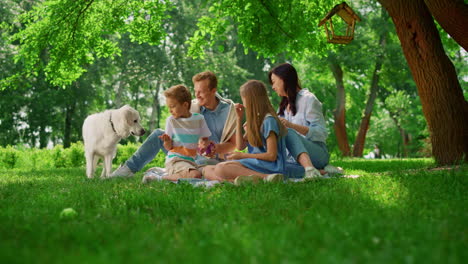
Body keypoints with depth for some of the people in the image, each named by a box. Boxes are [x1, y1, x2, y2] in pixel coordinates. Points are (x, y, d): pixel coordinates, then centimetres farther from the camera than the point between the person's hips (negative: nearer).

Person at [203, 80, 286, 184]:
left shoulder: (268, 120, -9)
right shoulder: (255, 120, 19)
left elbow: (272, 155, -13)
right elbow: (240, 146, 18)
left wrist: (243, 155, -5)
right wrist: (239, 119, 14)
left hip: (269, 166, -9)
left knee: (221, 169, -28)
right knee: (208, 170, -6)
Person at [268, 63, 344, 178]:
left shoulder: (308, 99, -1)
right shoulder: (284, 106, 24)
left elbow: (322, 133, -10)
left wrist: (292, 125, -21)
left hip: (318, 154, -6)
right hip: (294, 158, 6)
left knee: (287, 132, -34)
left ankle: (310, 169, -52)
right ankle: (321, 171, -22)